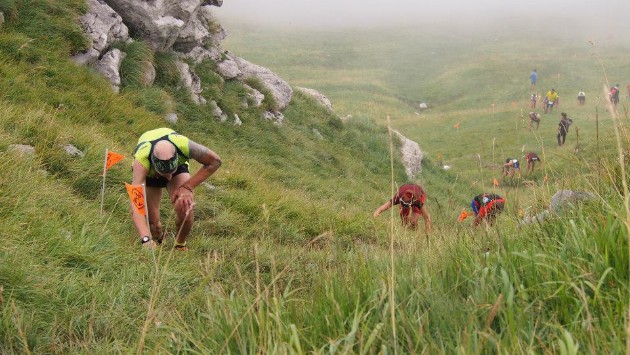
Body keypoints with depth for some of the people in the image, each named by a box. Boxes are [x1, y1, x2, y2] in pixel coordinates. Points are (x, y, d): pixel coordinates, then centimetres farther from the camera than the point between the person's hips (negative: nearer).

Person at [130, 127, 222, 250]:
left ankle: (180, 245, 5)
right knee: (152, 222, -10)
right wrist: (146, 239, -63)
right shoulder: (142, 159, -45)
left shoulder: (183, 144, -42)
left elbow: (215, 161, -22)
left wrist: (188, 187, -29)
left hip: (178, 166, 0)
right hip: (148, 173, 0)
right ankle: (159, 241, 28)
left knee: (184, 208, -25)